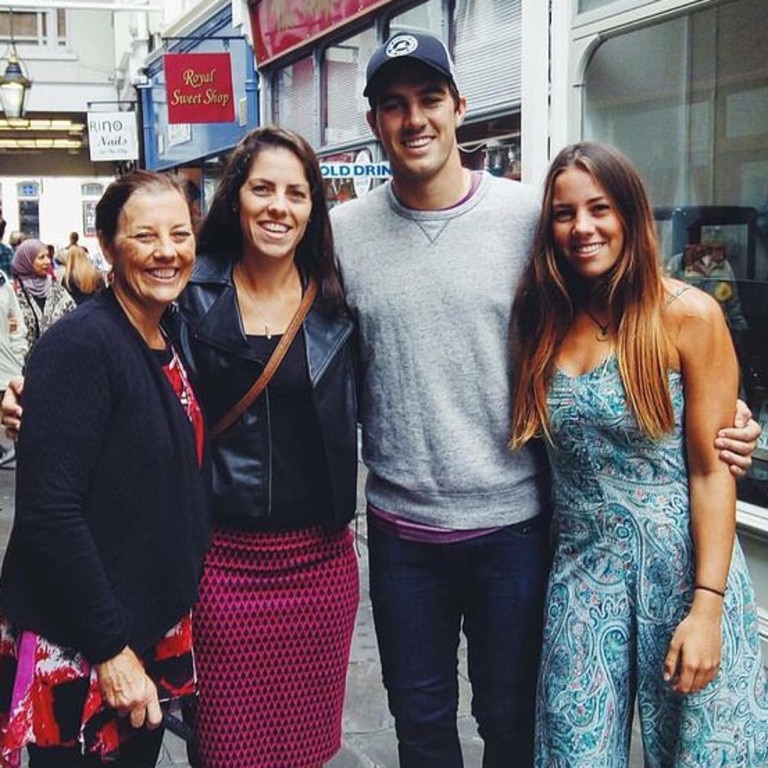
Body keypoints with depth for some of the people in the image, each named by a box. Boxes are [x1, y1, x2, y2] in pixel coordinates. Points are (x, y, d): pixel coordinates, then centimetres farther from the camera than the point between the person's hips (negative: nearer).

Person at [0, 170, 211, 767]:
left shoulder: (171, 347, 7)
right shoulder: (80, 345, -18)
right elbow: (48, 511, -23)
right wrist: (110, 647, -20)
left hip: (152, 636, 7)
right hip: (74, 655, -7)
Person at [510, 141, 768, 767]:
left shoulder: (688, 315, -9)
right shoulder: (545, 322, 5)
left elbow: (711, 469, -11)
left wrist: (707, 605, -15)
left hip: (682, 564, -3)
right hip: (582, 570, 4)